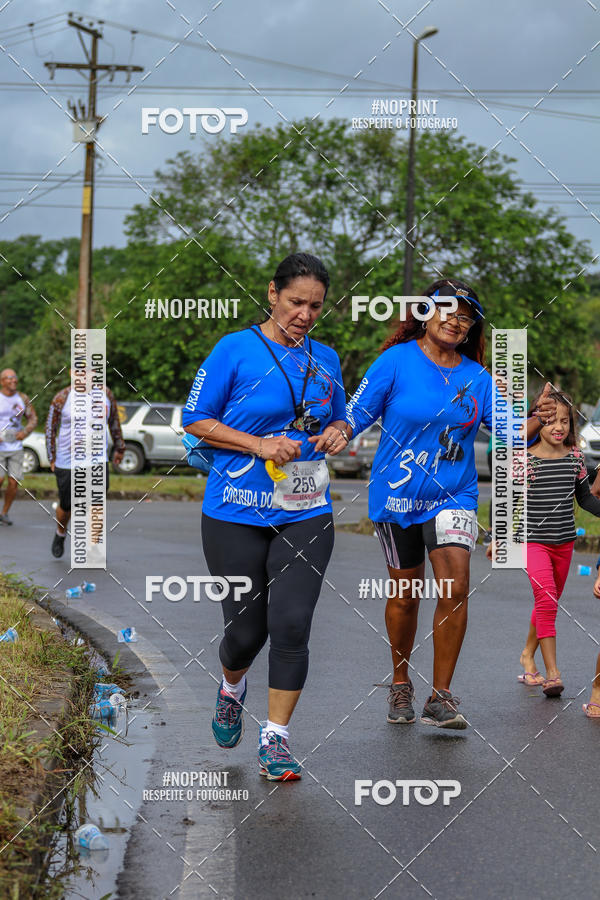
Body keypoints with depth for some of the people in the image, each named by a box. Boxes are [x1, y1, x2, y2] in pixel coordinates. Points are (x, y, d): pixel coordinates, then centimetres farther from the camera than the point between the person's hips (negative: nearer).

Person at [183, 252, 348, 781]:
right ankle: (231, 689, 40)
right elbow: (195, 421, -4)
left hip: (305, 515, 3)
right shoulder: (235, 350, -5)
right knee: (246, 629, 5)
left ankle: (276, 739, 3)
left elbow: (338, 419, 25)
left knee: (291, 627, -8)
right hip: (237, 515, -3)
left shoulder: (326, 359, 10)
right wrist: (258, 444, -15)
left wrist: (336, 434, 0)